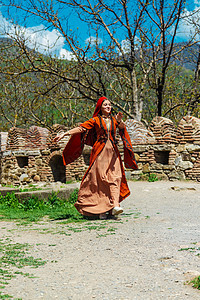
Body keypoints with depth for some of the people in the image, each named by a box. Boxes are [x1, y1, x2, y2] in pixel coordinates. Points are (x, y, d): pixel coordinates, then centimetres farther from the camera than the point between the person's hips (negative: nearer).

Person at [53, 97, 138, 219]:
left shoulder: (114, 120, 14)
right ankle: (101, 209, -3)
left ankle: (115, 205, -19)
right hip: (100, 152, -3)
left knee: (115, 178, -10)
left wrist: (120, 121, -26)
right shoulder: (96, 120, 6)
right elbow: (80, 128, 1)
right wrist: (64, 134, -7)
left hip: (112, 152, 3)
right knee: (100, 179, -6)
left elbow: (123, 128, -4)